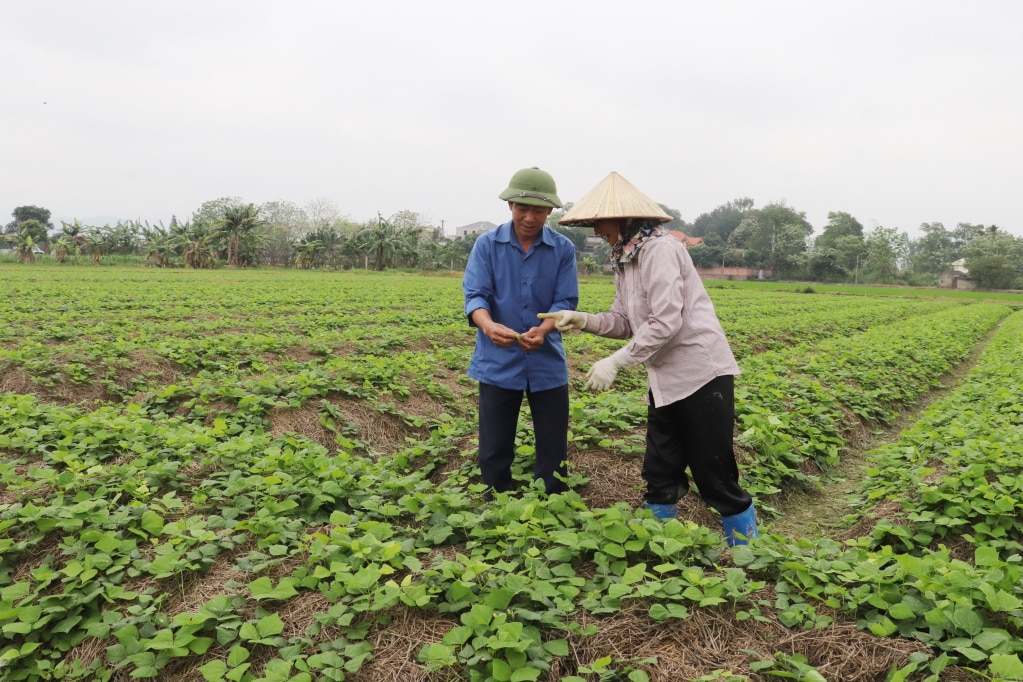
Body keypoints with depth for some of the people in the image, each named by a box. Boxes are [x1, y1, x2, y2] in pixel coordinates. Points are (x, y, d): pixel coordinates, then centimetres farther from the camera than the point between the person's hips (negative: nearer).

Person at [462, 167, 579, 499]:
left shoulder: (563, 249, -1)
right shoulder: (487, 244, -3)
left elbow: (566, 301, -6)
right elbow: (475, 294, -10)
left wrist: (543, 329, -27)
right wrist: (488, 325, -32)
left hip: (547, 363, 1)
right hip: (498, 362, 0)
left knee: (553, 449, 11)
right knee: (494, 450, 9)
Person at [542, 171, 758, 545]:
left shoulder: (660, 249, -17)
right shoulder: (624, 260, 12)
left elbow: (666, 323, -24)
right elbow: (625, 321, 11)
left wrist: (615, 362, -21)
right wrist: (583, 319, -6)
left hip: (702, 374, -9)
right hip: (666, 381, 9)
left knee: (715, 475, 2)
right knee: (659, 475, 15)